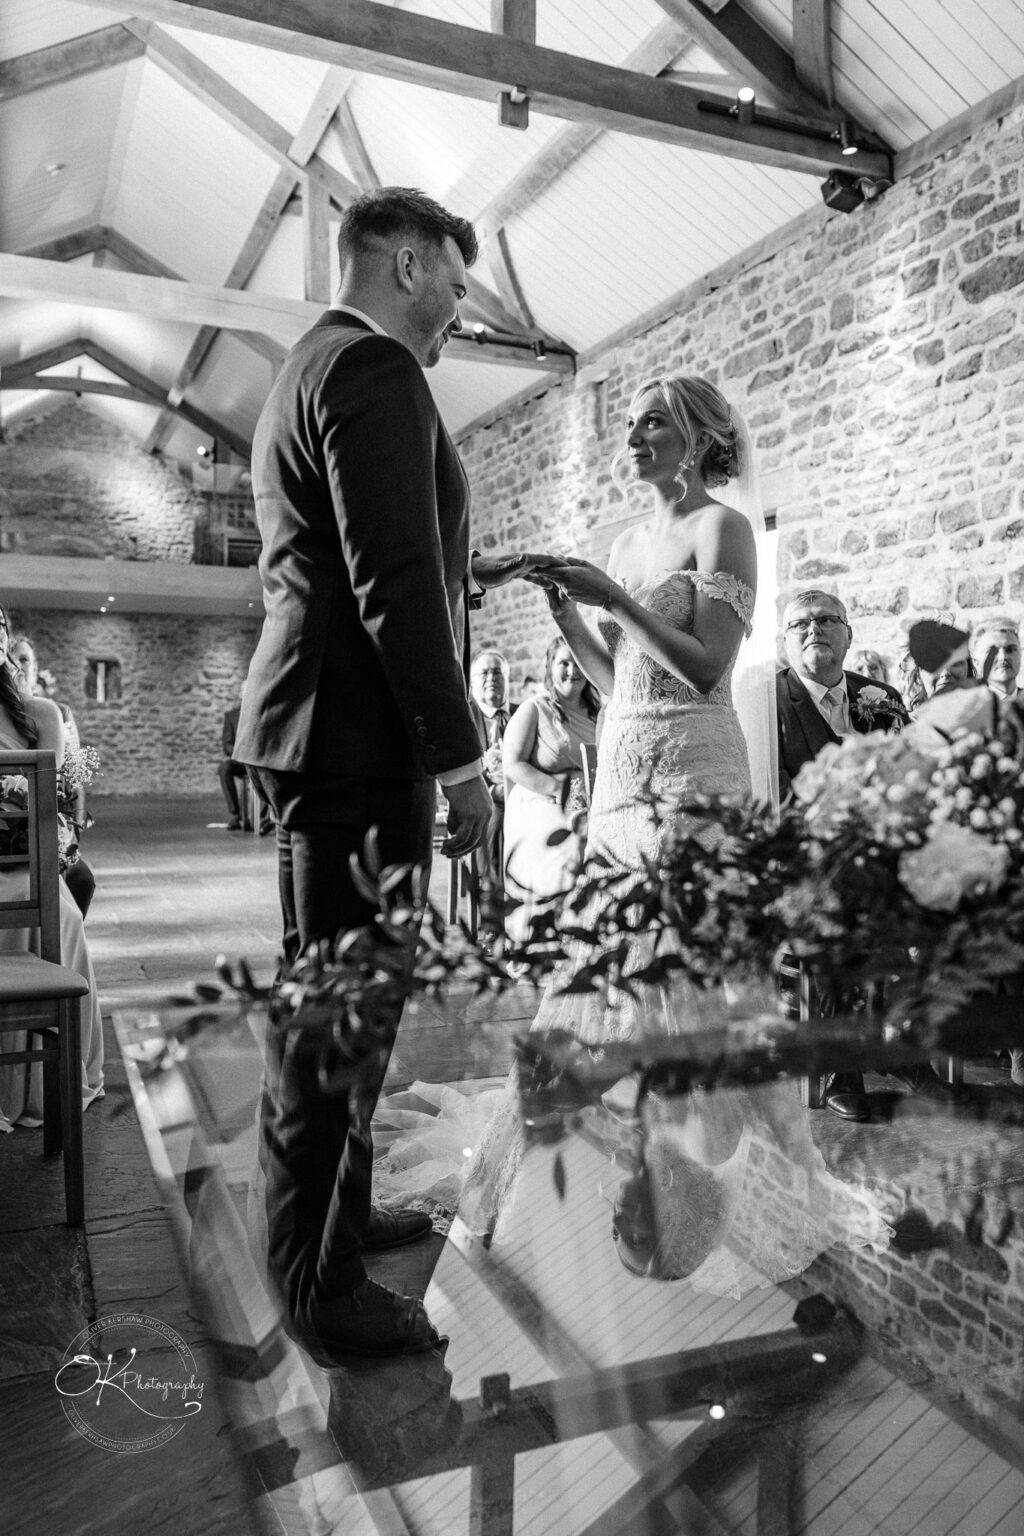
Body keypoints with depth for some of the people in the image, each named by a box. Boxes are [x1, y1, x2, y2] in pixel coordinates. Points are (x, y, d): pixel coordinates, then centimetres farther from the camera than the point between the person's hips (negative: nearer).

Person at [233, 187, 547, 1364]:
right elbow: (395, 583, -20)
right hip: (358, 739, -11)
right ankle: (320, 1290, 11)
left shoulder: (307, 368, 22)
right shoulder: (373, 366, -10)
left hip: (320, 735, 11)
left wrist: (462, 577, 25)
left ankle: (336, 1213, 33)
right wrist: (459, 758, -17)